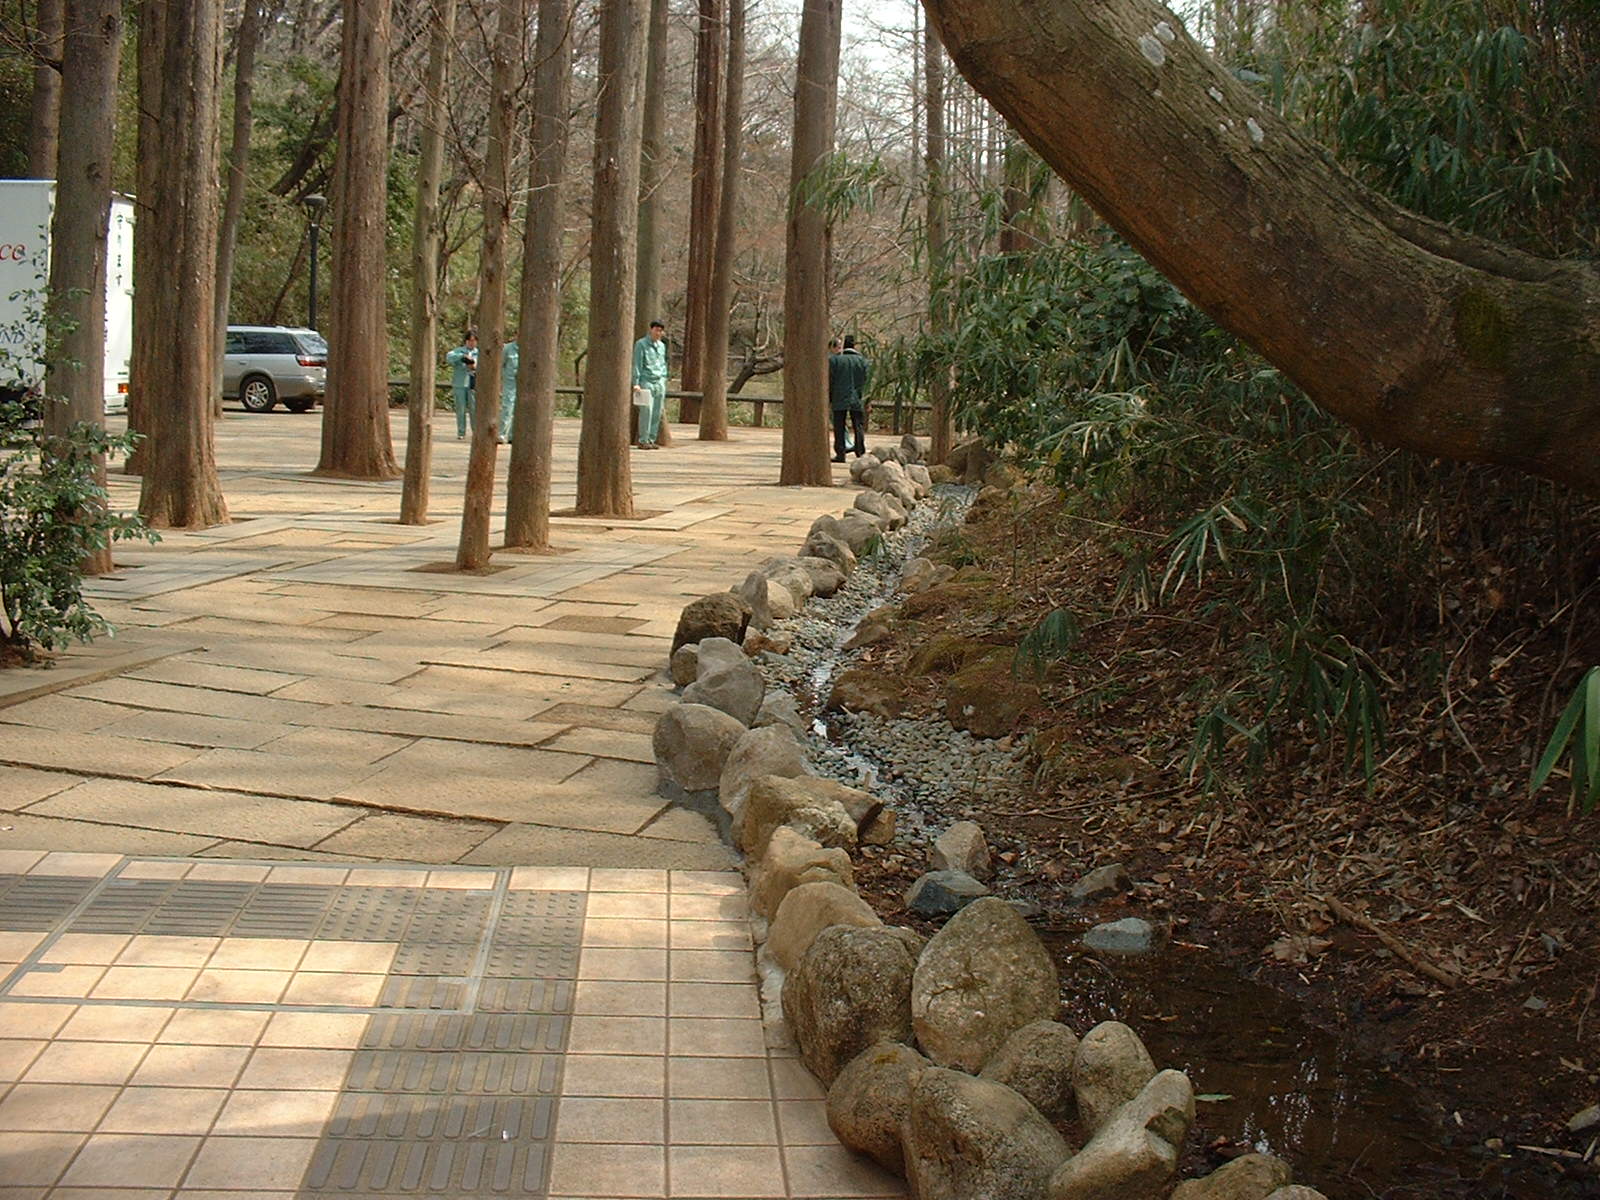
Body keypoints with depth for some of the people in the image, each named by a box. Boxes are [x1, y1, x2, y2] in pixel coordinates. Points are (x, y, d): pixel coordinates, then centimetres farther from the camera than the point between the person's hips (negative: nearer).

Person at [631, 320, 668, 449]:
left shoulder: (662, 345, 18)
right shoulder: (641, 344, -1)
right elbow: (637, 364, -4)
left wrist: (664, 379, 15)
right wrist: (636, 382, -10)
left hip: (660, 382, 6)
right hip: (647, 381, -6)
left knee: (657, 413, 2)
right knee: (647, 411, -12)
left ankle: (652, 440, 7)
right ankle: (643, 441, -9)